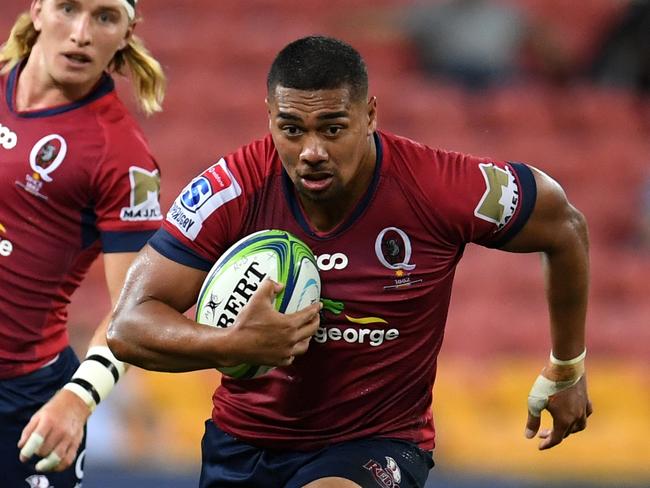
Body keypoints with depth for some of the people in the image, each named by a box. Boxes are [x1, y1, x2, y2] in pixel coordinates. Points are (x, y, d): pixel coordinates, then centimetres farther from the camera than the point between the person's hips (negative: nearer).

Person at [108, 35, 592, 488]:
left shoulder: (440, 189, -18)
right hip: (243, 442, 3)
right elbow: (127, 327, -17)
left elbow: (564, 227, 1)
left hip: (377, 445, -3)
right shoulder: (231, 191, -17)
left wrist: (567, 370, 11)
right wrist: (234, 343, -36)